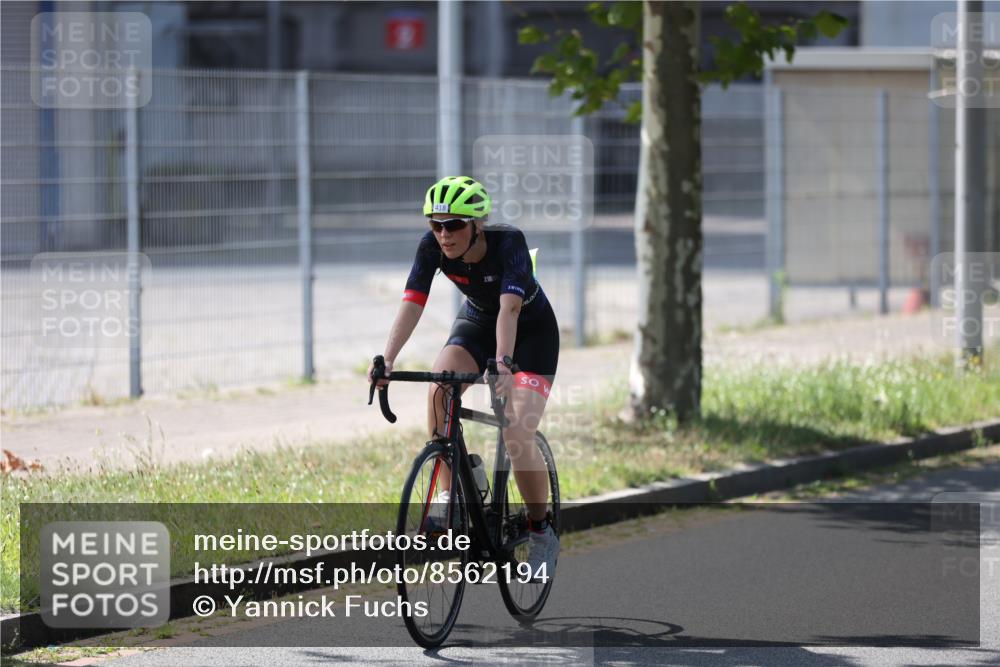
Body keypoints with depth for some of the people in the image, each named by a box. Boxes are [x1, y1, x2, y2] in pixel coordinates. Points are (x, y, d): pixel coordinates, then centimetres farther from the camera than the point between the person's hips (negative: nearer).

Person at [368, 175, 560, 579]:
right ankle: (453, 491, -16)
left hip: (532, 329, -4)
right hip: (476, 320, 4)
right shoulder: (432, 246, -22)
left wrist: (503, 363, -60)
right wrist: (386, 359, -45)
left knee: (517, 435, -17)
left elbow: (509, 307, -46)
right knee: (439, 388, -28)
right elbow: (412, 303, -30)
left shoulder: (508, 242, -34)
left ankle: (542, 534, 3)